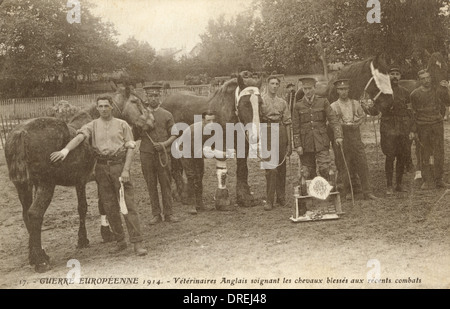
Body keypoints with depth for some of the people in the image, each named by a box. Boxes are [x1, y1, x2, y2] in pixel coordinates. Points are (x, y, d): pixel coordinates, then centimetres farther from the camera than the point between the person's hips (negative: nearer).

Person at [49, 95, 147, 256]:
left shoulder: (122, 125, 7)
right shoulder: (92, 126, 9)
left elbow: (130, 148, 1)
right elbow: (79, 137, -10)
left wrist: (126, 170, -10)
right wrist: (66, 149, -30)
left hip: (119, 165, -2)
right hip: (101, 167, 2)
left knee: (128, 204, -5)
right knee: (109, 206, 6)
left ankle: (137, 242, -4)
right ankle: (120, 241, 19)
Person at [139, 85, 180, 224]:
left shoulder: (167, 115, 5)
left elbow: (174, 134, 5)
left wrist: (165, 144, -12)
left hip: (163, 154, -1)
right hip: (146, 154, 1)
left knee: (166, 184, 2)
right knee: (151, 185, 5)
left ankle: (168, 213, 12)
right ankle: (156, 214, 14)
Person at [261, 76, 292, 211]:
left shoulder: (282, 102, 14)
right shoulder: (260, 100, 3)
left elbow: (287, 123, 12)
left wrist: (289, 143, 7)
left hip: (281, 133, 4)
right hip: (267, 133, -4)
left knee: (281, 166, 7)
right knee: (270, 167, -9)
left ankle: (281, 197, 18)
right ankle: (269, 200, -5)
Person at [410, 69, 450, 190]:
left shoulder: (437, 91, 4)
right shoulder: (415, 94, 1)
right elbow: (413, 113, 5)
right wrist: (413, 130, 3)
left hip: (437, 125, 1)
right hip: (422, 127, -1)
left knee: (439, 153, 2)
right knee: (425, 154, 2)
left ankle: (439, 180, 12)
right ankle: (427, 181, 10)